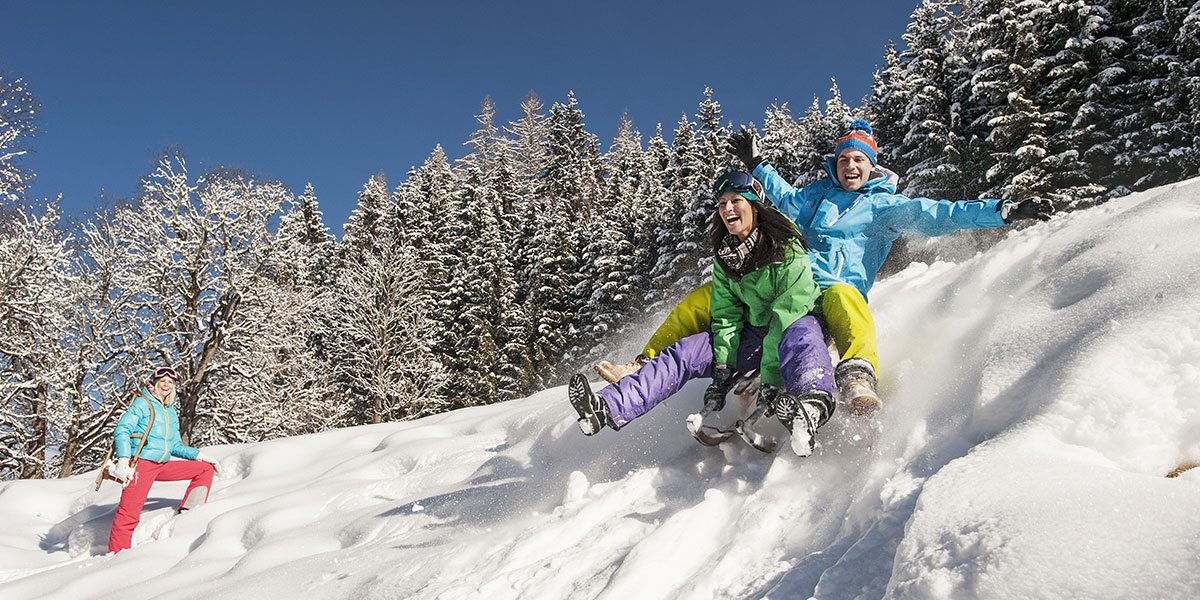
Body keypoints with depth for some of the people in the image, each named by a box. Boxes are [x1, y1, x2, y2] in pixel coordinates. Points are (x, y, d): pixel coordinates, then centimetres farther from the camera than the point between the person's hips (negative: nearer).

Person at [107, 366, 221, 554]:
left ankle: (188, 512, 1)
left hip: (163, 466, 7)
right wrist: (123, 460, -24)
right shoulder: (142, 403, 1)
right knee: (129, 514, -16)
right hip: (142, 463, -7)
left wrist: (199, 455, 12)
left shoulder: (172, 413, 22)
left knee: (206, 468, 6)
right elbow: (122, 429, -11)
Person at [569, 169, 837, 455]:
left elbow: (789, 311, -26)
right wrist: (722, 368, -13)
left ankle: (814, 403, -75)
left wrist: (771, 378, -34)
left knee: (800, 335, -43)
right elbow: (726, 314, 2)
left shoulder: (786, 248, -17)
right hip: (753, 333, 6)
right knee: (681, 353, -10)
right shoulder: (724, 256, 4)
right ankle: (610, 407, -23)